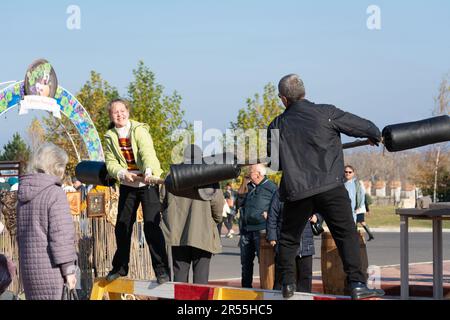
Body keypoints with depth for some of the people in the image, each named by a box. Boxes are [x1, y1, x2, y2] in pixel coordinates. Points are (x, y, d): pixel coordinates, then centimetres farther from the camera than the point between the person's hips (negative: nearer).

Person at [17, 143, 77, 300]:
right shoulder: (55, 193, -11)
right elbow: (61, 234, -15)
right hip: (50, 267, -7)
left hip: (28, 265, 7)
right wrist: (69, 268, -10)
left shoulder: (24, 194, 13)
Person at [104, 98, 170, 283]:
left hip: (148, 182, -5)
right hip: (127, 184, 5)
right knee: (122, 226, 11)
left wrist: (149, 172, -45)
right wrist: (122, 173, -23)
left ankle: (162, 270, -11)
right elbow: (110, 162, -3)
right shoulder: (110, 137, 4)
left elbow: (147, 152, -27)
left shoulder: (139, 130, -11)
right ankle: (120, 267, 29)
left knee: (151, 225, -15)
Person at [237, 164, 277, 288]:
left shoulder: (271, 187, 0)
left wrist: (269, 214, -15)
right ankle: (246, 287, 17)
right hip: (246, 230, 6)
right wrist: (243, 185, 4)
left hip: (261, 230, -6)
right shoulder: (248, 186, 17)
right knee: (246, 261, 10)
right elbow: (239, 202, 9)